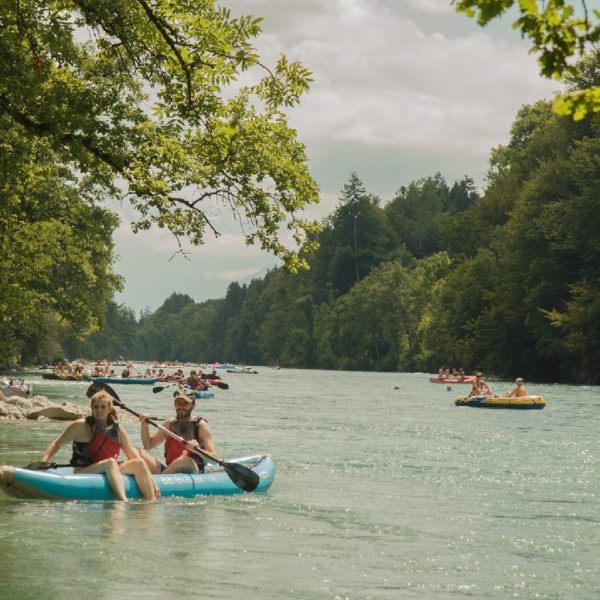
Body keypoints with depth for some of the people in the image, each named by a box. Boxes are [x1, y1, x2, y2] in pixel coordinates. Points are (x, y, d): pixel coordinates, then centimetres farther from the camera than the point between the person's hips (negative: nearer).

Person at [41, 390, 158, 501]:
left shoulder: (118, 429, 10)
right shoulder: (81, 426, -3)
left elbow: (131, 453, 10)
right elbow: (57, 443, 1)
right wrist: (44, 461, -17)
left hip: (108, 472, 5)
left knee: (139, 463, -14)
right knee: (110, 463, -33)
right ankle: (123, 501, -54)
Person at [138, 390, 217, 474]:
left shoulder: (200, 425, 1)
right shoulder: (169, 423, 14)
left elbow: (214, 458, -7)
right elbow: (149, 445, 23)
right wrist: (144, 426, 6)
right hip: (170, 471, 5)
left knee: (185, 459, -38)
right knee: (140, 453, -12)